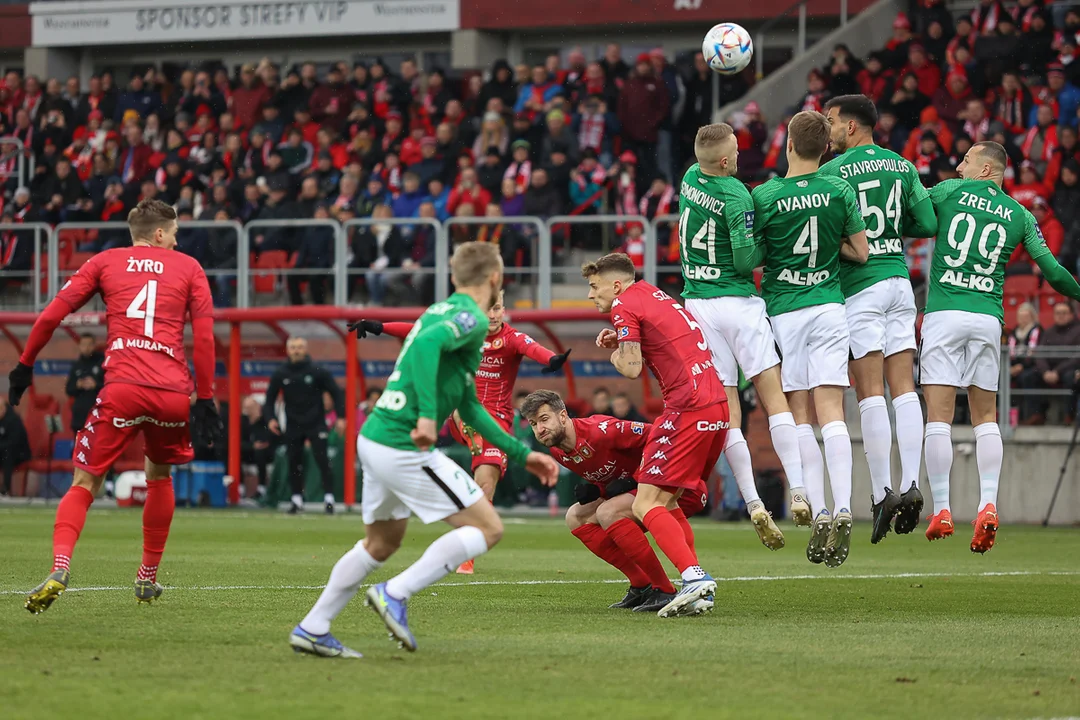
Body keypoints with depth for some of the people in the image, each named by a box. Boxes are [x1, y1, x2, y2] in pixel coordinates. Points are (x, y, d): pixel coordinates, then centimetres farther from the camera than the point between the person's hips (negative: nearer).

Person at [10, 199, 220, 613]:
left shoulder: (105, 262, 16)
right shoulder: (188, 268, 17)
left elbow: (52, 315, 8)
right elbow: (204, 335, 8)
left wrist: (25, 365, 17)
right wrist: (205, 399, 10)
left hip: (122, 387, -1)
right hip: (174, 392, 1)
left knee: (84, 483, 3)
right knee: (159, 476, 26)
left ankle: (60, 568, -21)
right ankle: (148, 578, 28)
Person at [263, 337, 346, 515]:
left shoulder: (317, 372, -5)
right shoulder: (280, 375, 2)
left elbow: (336, 393, 1)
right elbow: (270, 398, 10)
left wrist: (340, 417, -7)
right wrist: (270, 418, -6)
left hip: (316, 425, -3)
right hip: (293, 427, 3)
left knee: (322, 460, -11)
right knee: (293, 464, 3)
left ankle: (329, 499, -7)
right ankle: (297, 500, 14)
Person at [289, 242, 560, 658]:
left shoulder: (445, 312, 21)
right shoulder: (471, 319, -8)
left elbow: (470, 408, 26)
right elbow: (426, 343, -30)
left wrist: (521, 454, 27)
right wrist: (427, 415, -35)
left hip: (373, 437, 9)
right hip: (404, 449, -9)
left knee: (382, 543, 25)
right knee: (487, 528, -2)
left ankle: (312, 629, 25)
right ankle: (395, 594, -9)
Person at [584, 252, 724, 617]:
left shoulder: (625, 307, -3)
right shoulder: (656, 296, 23)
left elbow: (631, 368, -9)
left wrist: (614, 351, 12)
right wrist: (620, 342, 15)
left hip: (688, 408, -9)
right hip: (717, 407, 9)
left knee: (646, 505, -10)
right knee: (666, 502, 17)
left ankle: (693, 576, -28)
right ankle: (699, 588, 8)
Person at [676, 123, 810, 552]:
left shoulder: (690, 179, 4)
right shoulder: (736, 196, -15)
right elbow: (745, 259, -16)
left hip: (697, 305, 4)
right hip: (738, 303, -4)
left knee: (727, 413, 1)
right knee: (774, 398, 2)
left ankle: (753, 504, -7)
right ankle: (798, 493, -8)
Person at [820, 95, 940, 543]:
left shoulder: (832, 173, -8)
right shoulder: (902, 167, 9)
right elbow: (928, 224, 8)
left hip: (858, 286, -5)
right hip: (899, 280, 5)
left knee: (870, 393, -5)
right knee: (904, 388, 4)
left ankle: (882, 492, -8)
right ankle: (910, 485, -3)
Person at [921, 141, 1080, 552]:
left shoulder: (951, 191, 4)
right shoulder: (1019, 215, 11)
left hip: (944, 314, -3)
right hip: (989, 317, 3)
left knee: (938, 416, -2)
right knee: (986, 418, 10)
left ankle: (941, 511, -6)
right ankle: (988, 506, -5)